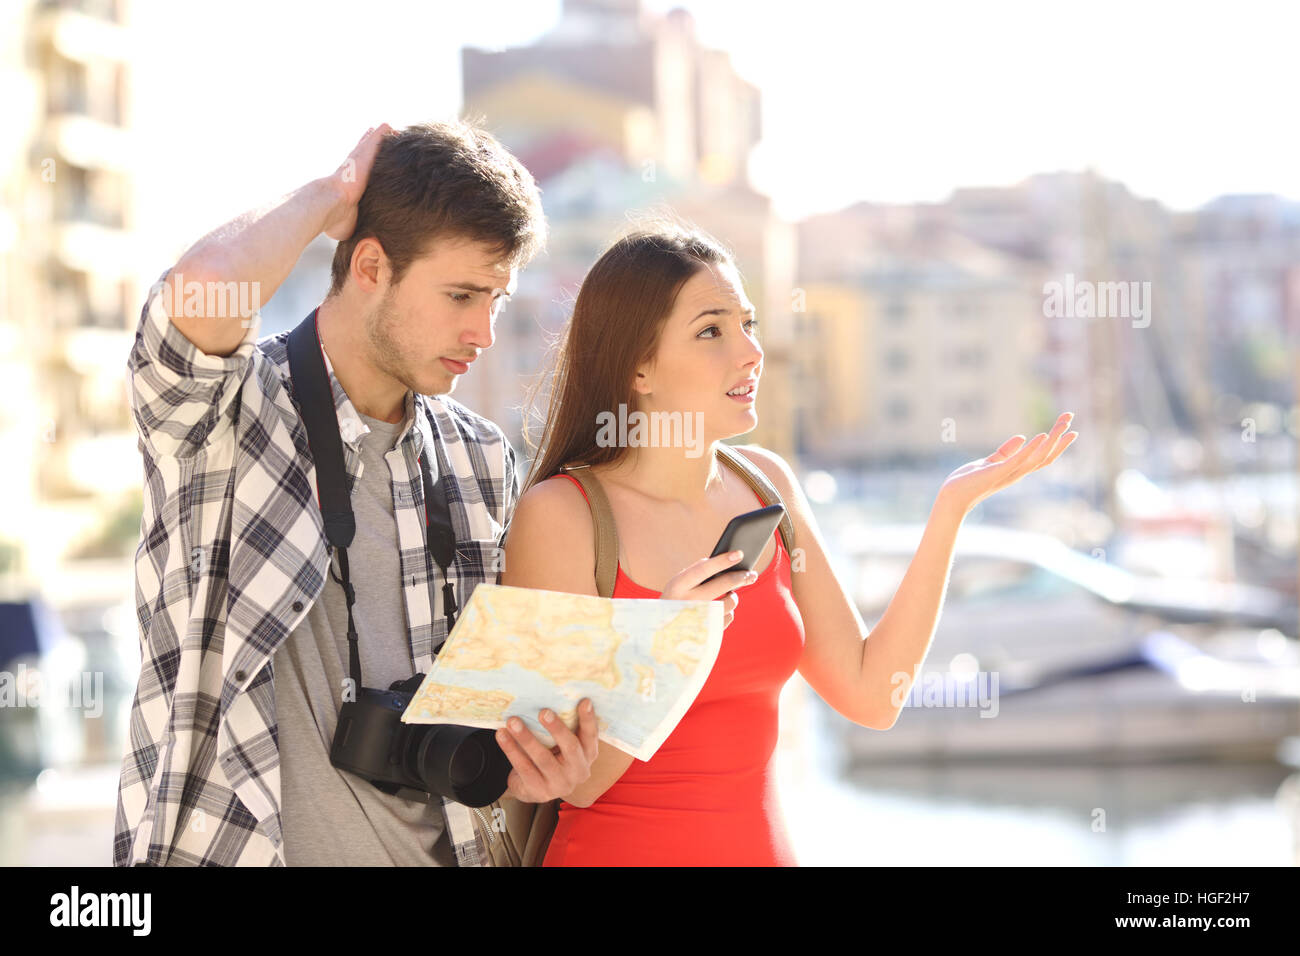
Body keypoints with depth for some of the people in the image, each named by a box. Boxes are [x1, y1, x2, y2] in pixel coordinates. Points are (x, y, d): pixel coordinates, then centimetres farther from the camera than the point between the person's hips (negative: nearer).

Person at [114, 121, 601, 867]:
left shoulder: (483, 461, 8)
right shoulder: (232, 407, -9)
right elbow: (202, 288, -31)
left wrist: (518, 758, -6)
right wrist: (331, 197, -13)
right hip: (232, 846, -5)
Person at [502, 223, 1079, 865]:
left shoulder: (766, 485, 2)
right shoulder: (559, 514, -14)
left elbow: (872, 696, -2)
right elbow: (577, 778, -16)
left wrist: (950, 509, -4)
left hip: (762, 848, 5)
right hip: (618, 850, -5)